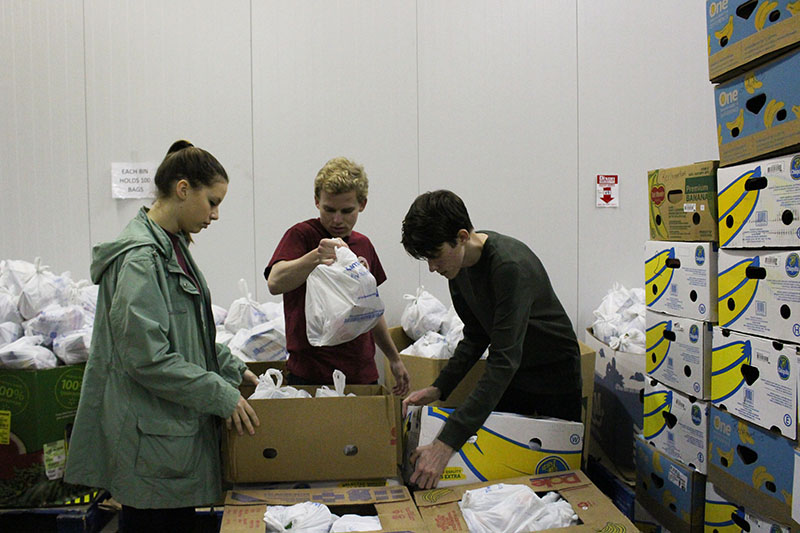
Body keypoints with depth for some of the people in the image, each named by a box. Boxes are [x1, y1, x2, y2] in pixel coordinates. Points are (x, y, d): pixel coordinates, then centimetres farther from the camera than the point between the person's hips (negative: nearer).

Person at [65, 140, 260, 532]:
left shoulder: (173, 247, 11)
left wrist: (234, 369, 14)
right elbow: (147, 357, -24)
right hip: (150, 437, -10)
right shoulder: (139, 258, -20)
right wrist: (222, 395, -18)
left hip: (177, 429, 10)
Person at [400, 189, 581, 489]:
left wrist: (446, 444, -44)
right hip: (508, 376, 6)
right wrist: (438, 389, -10)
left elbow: (505, 360, -40)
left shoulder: (511, 265, -33)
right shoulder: (458, 265, -8)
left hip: (554, 374, -6)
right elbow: (476, 337, 4)